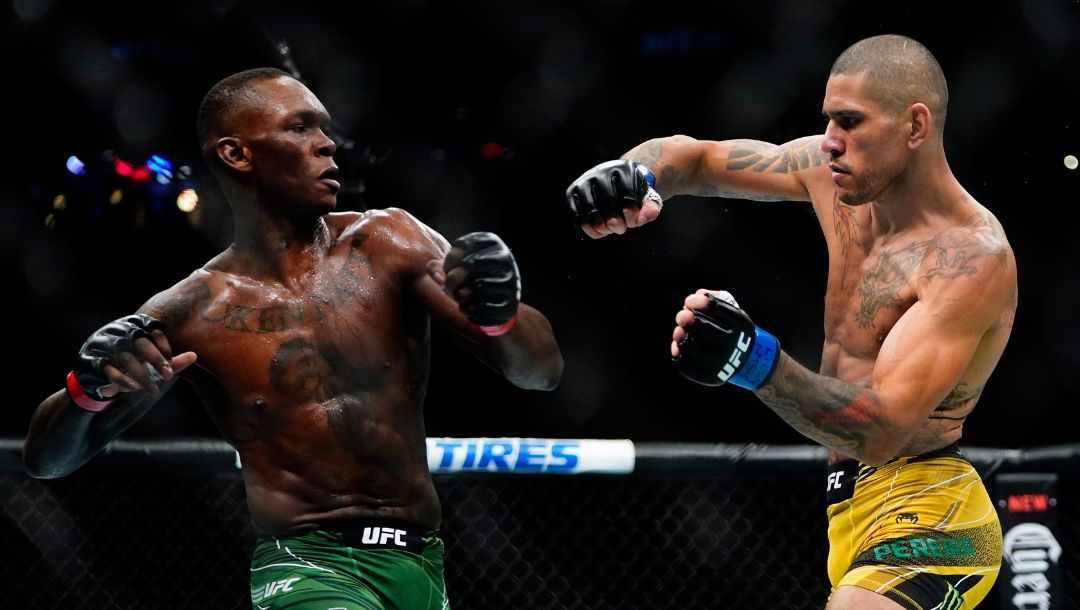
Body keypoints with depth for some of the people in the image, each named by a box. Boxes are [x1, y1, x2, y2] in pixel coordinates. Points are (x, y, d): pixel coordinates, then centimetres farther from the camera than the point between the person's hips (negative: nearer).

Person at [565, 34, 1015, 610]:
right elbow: (695, 158, 14)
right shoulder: (831, 172, 3)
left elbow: (883, 429, -28)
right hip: (840, 499, 9)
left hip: (920, 520, -9)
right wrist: (632, 175, -10)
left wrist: (755, 361, -42)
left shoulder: (974, 258, -20)